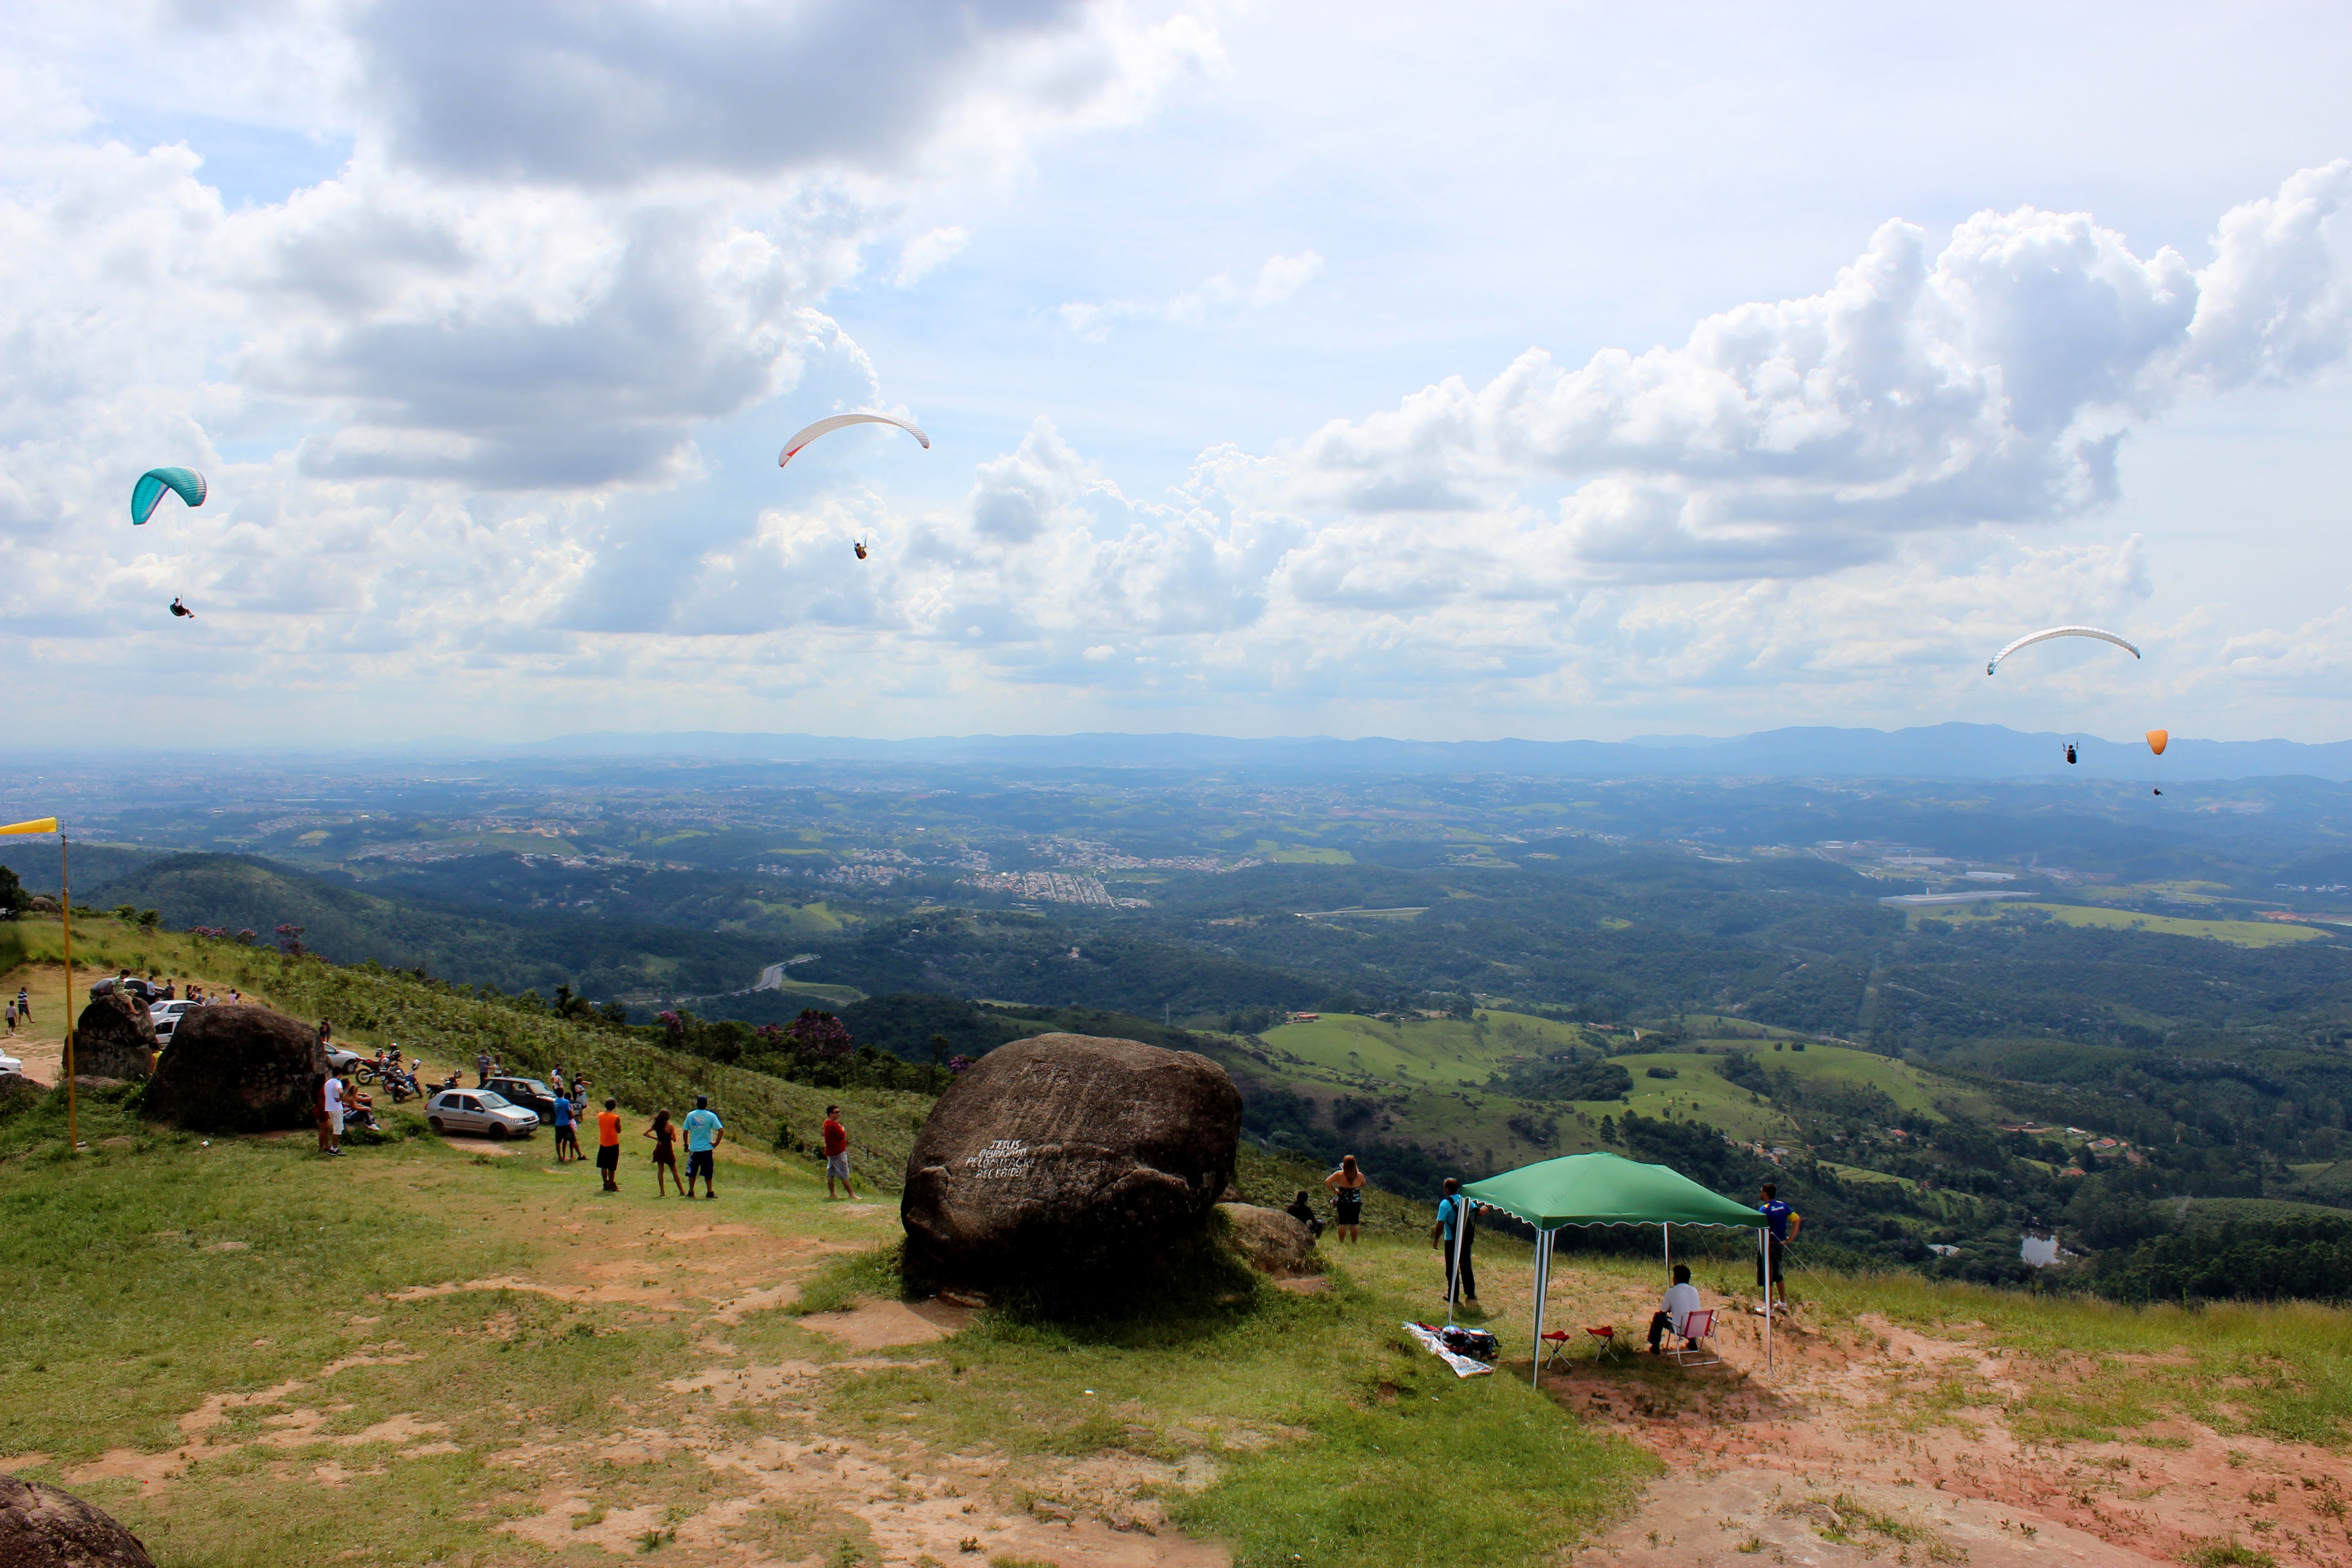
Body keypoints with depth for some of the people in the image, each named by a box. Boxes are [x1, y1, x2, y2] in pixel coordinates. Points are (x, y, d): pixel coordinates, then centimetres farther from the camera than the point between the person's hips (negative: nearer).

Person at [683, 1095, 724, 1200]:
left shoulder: (690, 1115, 0)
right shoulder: (711, 1116, -6)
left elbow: (686, 1131, 4)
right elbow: (721, 1130, -13)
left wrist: (686, 1145, 14)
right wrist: (716, 1143, -3)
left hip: (694, 1148, 2)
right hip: (707, 1148, -1)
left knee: (692, 1171, 12)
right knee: (708, 1172, 8)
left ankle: (691, 1192, 14)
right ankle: (710, 1192, 8)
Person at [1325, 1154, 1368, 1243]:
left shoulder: (1339, 1175, -10)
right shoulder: (1359, 1175, -7)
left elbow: (1327, 1182, -13)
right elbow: (1364, 1185, 11)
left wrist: (1334, 1190, -2)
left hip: (1342, 1203, 0)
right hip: (1356, 1203, 0)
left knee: (1343, 1223, 5)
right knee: (1354, 1224, 6)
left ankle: (1342, 1242, 8)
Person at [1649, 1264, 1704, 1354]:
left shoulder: (1672, 1292, -12)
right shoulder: (1694, 1290, 2)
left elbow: (1663, 1312, -1)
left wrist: (1661, 1305, 23)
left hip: (1679, 1330, -5)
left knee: (1658, 1316, 19)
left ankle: (1655, 1347, 21)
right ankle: (1693, 1343, 42)